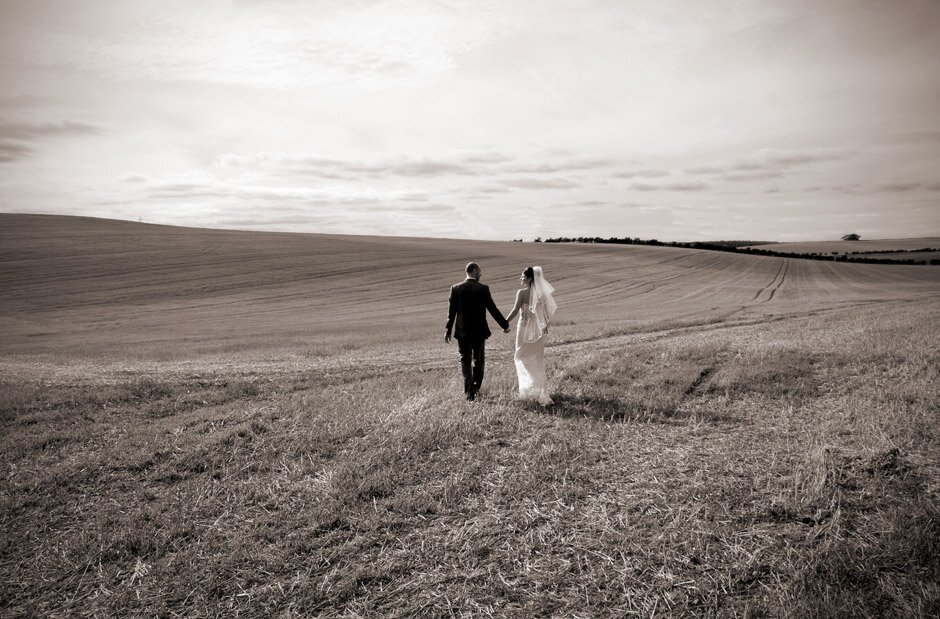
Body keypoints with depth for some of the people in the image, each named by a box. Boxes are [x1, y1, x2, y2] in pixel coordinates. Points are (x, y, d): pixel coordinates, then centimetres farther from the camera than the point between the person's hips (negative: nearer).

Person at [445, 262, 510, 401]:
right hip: (479, 332, -2)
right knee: (479, 360, 15)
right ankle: (475, 388, 20)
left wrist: (448, 331, 9)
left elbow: (451, 311, 0)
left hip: (462, 332, 2)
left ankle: (468, 392, 6)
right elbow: (492, 309, -8)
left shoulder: (456, 289, -4)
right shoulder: (483, 289, -11)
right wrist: (505, 325, 2)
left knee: (465, 361, 10)